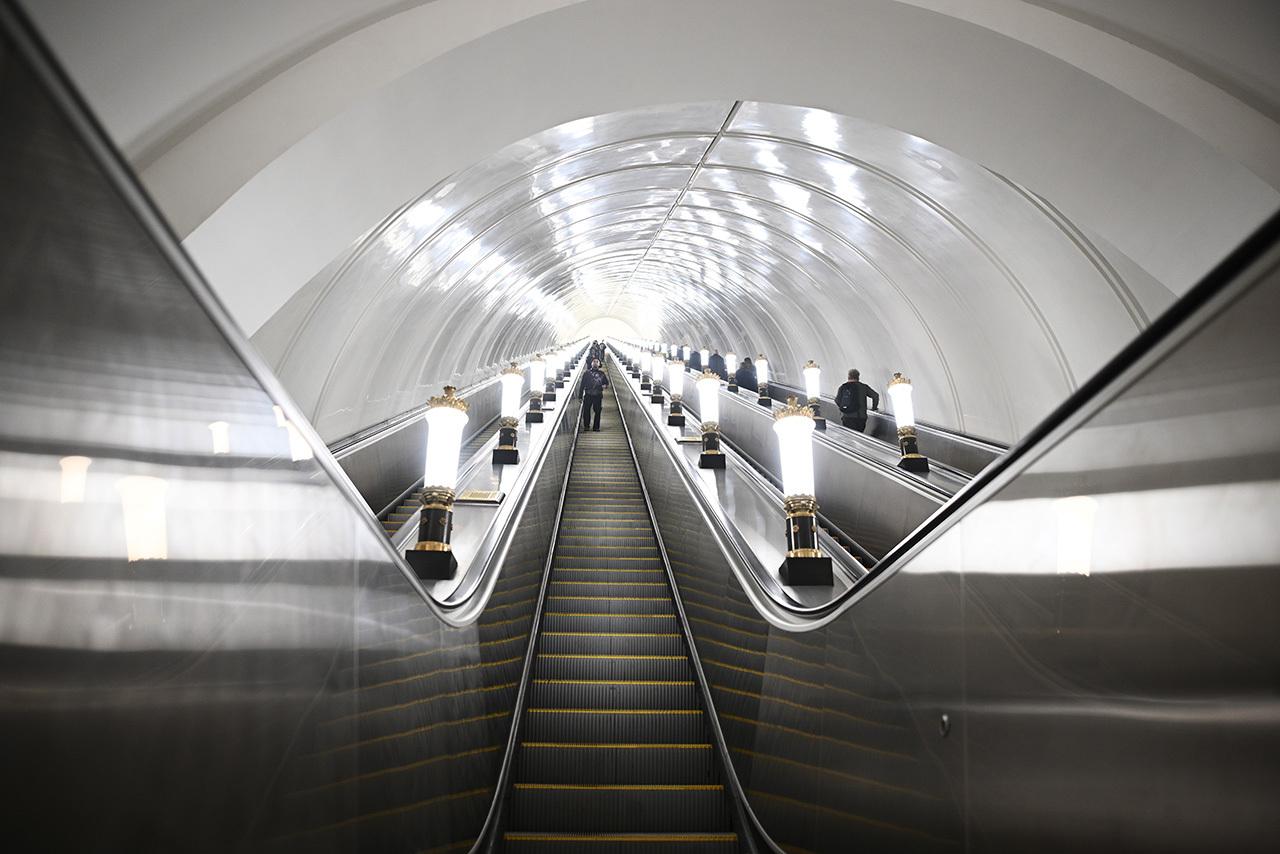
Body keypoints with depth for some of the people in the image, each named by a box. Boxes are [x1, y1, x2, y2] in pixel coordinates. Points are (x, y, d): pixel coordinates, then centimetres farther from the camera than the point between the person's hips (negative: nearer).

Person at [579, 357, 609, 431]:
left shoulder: (601, 374, 12)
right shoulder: (587, 373, 9)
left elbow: (607, 382, 22)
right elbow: (582, 385, 8)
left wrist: (605, 385, -4)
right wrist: (580, 396, 3)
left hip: (598, 395, 1)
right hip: (588, 395, -1)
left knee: (597, 412, -1)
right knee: (586, 411, -3)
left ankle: (596, 427, 7)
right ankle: (586, 426, 10)